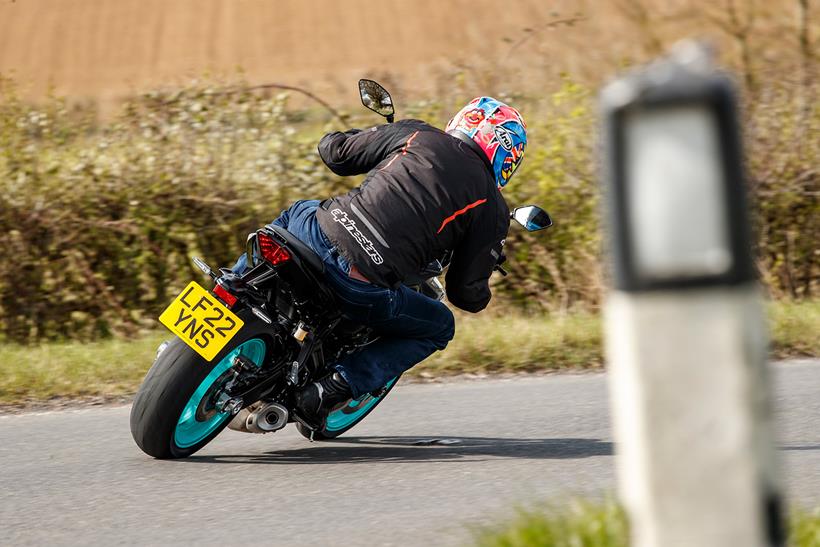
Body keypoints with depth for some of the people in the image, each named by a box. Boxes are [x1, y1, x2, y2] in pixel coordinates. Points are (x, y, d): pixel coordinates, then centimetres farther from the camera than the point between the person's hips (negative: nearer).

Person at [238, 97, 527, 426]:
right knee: (440, 327, 27)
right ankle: (337, 387, 7)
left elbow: (333, 150, 20)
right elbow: (467, 294, 10)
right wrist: (479, 293, 35)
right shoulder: (493, 209, 9)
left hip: (321, 238, 4)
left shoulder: (415, 134, 13)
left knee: (295, 213, 40)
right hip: (365, 292, -4)